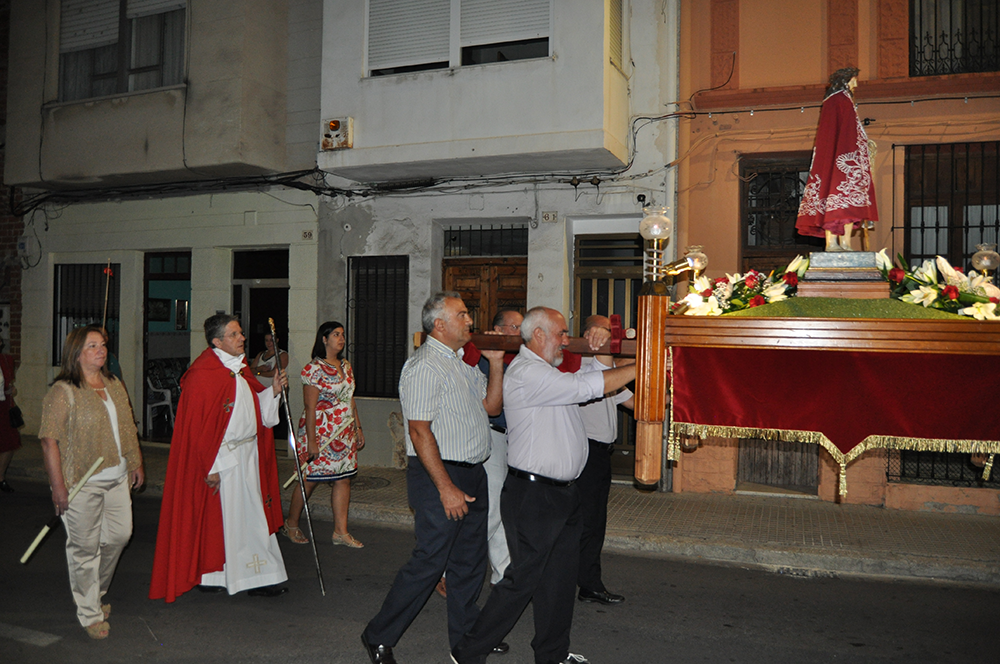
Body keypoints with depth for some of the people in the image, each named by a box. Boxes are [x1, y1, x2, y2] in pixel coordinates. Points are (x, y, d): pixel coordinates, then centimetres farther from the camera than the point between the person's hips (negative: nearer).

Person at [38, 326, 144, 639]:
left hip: (117, 478, 7)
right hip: (81, 483, -7)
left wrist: (136, 463, 17)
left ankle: (95, 592, 36)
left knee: (120, 535, 12)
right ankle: (89, 613, 18)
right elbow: (49, 440, -14)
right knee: (85, 546, 3)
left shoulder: (115, 385, 10)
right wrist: (58, 485, -17)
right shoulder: (63, 391, -11)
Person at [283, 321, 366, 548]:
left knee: (343, 478, 5)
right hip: (320, 432, -7)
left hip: (345, 433, 7)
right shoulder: (314, 369, -11)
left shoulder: (346, 366, 12)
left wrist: (358, 428, 16)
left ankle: (341, 531, 12)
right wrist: (311, 440, -17)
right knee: (309, 480, 2)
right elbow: (310, 407, -14)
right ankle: (291, 525, 22)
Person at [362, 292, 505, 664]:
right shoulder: (425, 367, -15)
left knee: (469, 561, 16)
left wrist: (496, 365, 5)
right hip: (439, 477, -9)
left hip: (472, 474, 9)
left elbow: (491, 406, 16)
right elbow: (420, 431, -21)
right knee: (429, 562, -4)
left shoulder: (462, 364, 15)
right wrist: (446, 487, -22)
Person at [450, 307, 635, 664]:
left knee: (560, 577, 16)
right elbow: (586, 387, -23)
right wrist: (639, 368, -17)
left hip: (563, 493, 10)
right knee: (522, 579, -3)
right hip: (533, 494, -10)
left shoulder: (547, 372, 17)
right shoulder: (526, 373, -17)